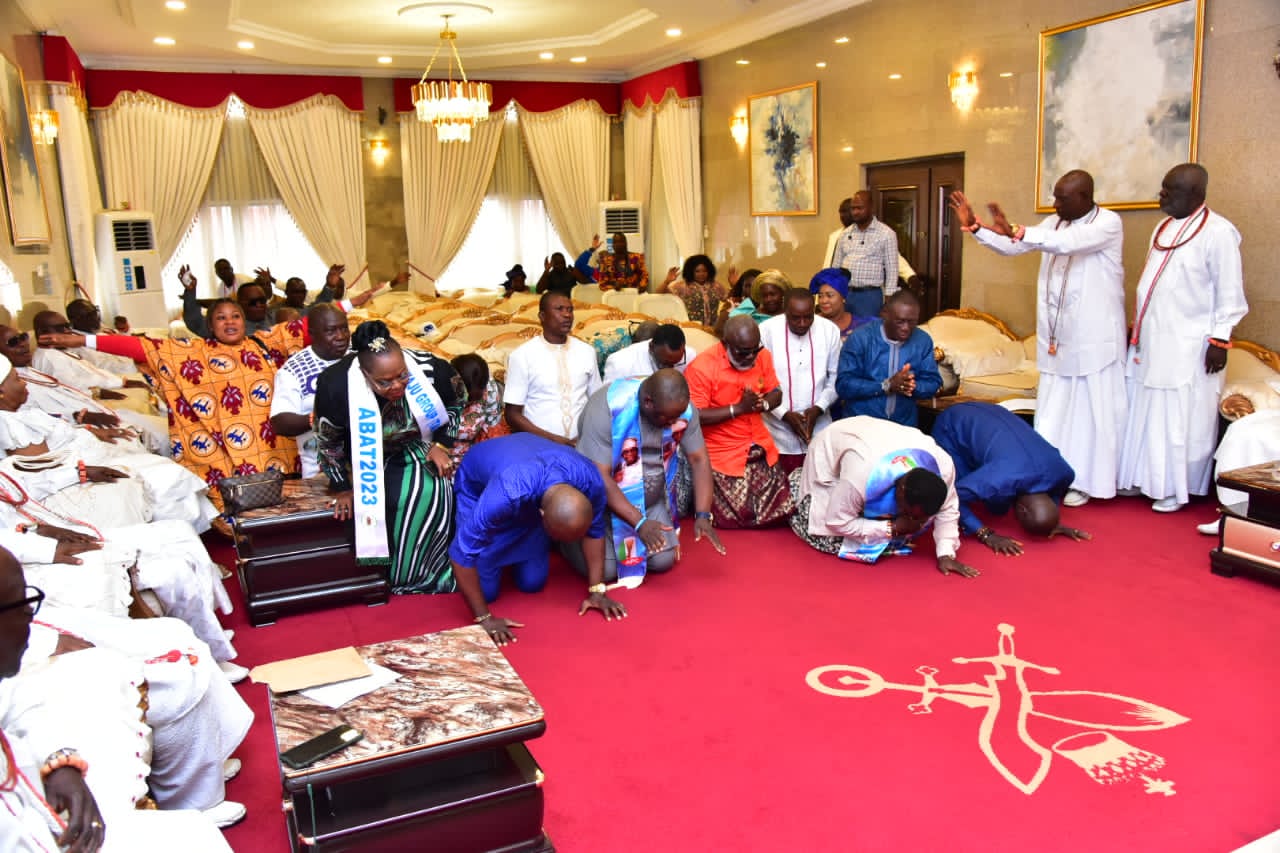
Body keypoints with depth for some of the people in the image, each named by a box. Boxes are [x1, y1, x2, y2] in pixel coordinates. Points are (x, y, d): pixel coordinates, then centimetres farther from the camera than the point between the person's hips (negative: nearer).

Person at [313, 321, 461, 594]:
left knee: (435, 492, -20)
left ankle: (433, 570, -2)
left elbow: (455, 404, -3)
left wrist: (442, 445, -10)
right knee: (396, 497, -23)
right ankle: (399, 575, -2)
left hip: (420, 446, 2)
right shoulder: (336, 385, -31)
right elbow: (328, 441, -11)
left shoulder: (429, 369, -28)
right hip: (373, 456, -1)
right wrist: (342, 487, -3)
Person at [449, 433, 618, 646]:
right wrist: (484, 618, -31)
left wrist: (597, 591, -14)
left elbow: (595, 531, -13)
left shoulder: (590, 479, -33)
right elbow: (461, 554, -37)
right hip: (478, 487, -3)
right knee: (486, 590, -6)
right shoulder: (507, 494, -47)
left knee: (532, 583, -1)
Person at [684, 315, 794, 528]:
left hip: (760, 448, 6)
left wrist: (763, 404, -17)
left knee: (780, 510, 10)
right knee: (736, 517, -2)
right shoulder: (701, 368, -21)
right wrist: (739, 408, -25)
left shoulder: (762, 356, -3)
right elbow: (694, 416, -23)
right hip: (723, 454, -6)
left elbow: (776, 394, 7)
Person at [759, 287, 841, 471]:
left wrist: (818, 409, -10)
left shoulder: (830, 330, -1)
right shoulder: (766, 330, -9)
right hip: (780, 432, -2)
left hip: (819, 431, 2)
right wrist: (785, 414, -13)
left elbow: (836, 377, 5)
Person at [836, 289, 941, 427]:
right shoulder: (860, 338, -9)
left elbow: (934, 383, 7)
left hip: (904, 425, 3)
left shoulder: (923, 341, 3)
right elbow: (843, 385, -14)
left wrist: (913, 386, -14)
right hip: (860, 422, -3)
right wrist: (886, 385, -21)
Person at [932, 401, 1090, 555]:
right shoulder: (1000, 480, -42)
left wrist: (1053, 523, -9)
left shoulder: (1063, 472, -21)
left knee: (998, 509, 2)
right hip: (954, 426, -5)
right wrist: (986, 534, -35)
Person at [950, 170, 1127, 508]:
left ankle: (1085, 481, 11)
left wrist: (1017, 231, -42)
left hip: (1093, 338, -6)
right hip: (1057, 336, 6)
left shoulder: (1109, 222, -11)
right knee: (1053, 411, 9)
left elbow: (1068, 242, -30)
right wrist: (975, 227, -5)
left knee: (1090, 409, 2)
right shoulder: (1054, 223, 10)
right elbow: (1010, 247, 9)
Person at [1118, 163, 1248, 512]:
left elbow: (1230, 294, -12)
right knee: (1143, 411, 11)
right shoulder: (1165, 227, 11)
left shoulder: (1218, 233, -12)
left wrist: (1219, 340, -14)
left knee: (1181, 418, 0)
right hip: (1151, 339, 8)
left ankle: (1177, 488, 12)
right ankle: (1143, 478, 23)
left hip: (1189, 347, -7)